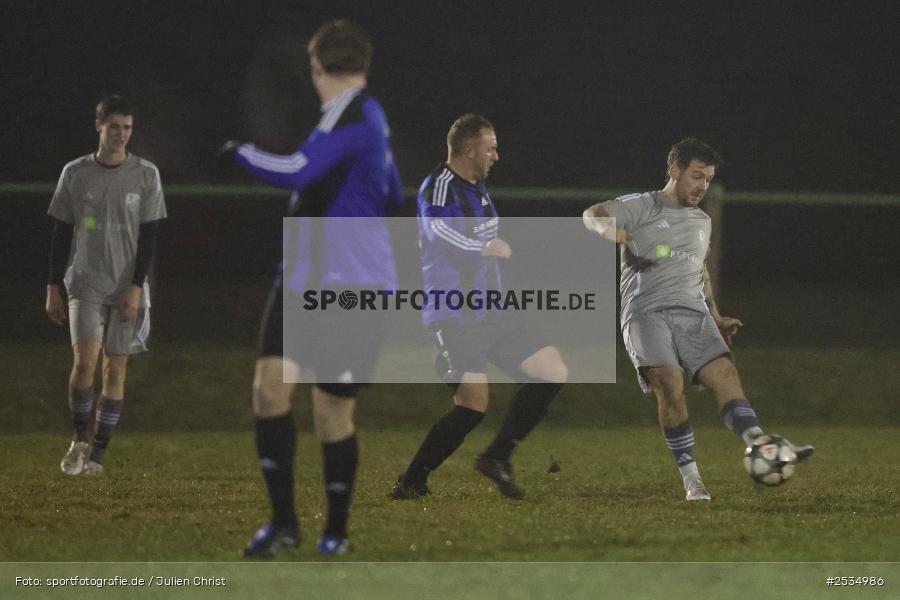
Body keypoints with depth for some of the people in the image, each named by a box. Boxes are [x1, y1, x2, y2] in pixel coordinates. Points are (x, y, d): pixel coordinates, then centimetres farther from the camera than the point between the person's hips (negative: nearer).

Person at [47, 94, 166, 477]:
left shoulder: (146, 175, 1)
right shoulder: (75, 173, 3)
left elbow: (149, 235, 0)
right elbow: (60, 233, 7)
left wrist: (136, 288, -9)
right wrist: (53, 288, 3)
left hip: (127, 288, 0)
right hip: (85, 285, 0)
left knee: (115, 368, 0)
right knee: (85, 359, -16)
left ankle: (97, 455, 8)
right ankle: (79, 440, 3)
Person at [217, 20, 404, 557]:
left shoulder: (355, 115, -15)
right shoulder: (367, 117, 13)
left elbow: (297, 172, -28)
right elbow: (392, 197, 27)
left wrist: (243, 152, -12)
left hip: (354, 290, -8)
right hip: (304, 278, 8)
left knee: (332, 411, 0)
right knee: (271, 385, -7)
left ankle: (337, 531, 18)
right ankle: (283, 522, -1)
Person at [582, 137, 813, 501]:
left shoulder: (702, 222, 26)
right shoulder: (641, 207, 6)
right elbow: (591, 215, -8)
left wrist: (716, 317, 30)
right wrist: (610, 229, -30)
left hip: (693, 314, 5)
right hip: (647, 313, -5)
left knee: (724, 373, -20)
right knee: (670, 383, -25)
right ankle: (692, 481, -22)